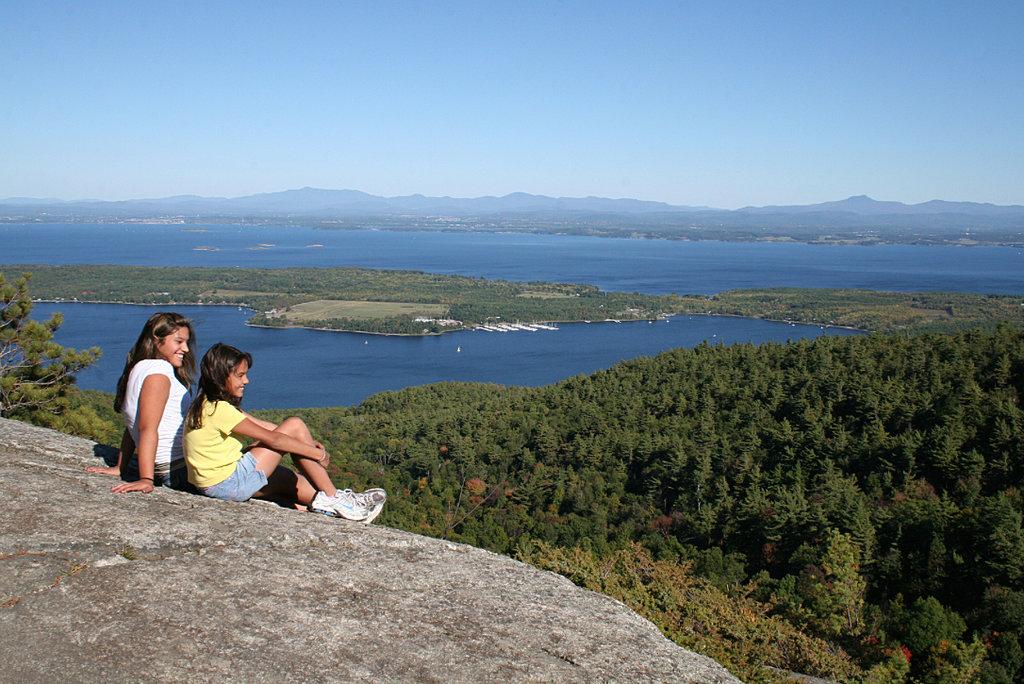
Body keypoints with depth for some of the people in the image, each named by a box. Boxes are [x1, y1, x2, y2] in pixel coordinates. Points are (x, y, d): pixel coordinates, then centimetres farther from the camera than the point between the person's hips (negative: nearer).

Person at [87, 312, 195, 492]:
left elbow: (133, 427, 18)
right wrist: (147, 480, -25)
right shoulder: (159, 369, -13)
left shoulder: (140, 369, 17)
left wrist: (120, 468, 18)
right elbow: (148, 429, -21)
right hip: (177, 469, -9)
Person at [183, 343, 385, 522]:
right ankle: (332, 498, -1)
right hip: (228, 484, -9)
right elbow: (272, 438, -19)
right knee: (294, 426, -8)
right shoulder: (219, 409, -21)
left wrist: (308, 443, 4)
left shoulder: (210, 404, 11)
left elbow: (262, 425, 10)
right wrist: (318, 454, -11)